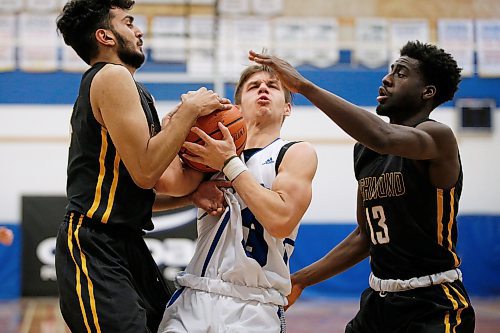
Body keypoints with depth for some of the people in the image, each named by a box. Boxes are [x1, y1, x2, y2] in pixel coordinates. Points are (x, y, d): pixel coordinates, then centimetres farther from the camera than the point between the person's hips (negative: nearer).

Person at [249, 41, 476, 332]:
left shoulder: (439, 137, -14)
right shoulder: (365, 151, 9)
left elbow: (383, 137, -36)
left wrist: (304, 86, -35)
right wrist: (301, 280, 13)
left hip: (435, 308, -6)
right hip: (379, 300, 7)